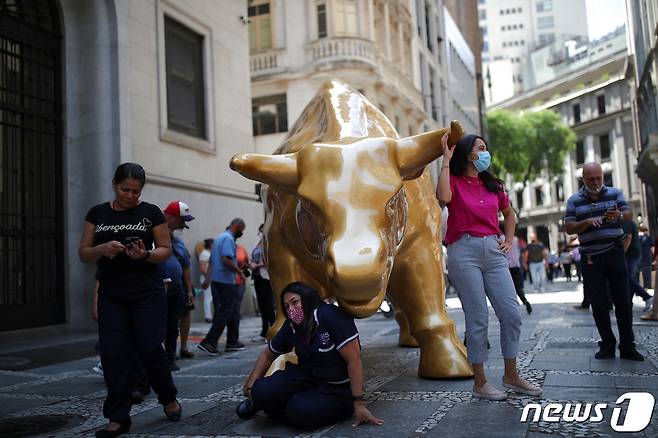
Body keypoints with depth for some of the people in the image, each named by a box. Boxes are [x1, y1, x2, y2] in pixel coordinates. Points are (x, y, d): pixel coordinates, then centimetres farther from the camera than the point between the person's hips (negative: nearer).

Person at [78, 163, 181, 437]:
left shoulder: (151, 213, 0)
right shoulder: (97, 213, 7)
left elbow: (166, 250, 0)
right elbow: (84, 254, 5)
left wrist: (146, 254, -20)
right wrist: (103, 249, -16)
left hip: (148, 293, -2)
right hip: (111, 296, 3)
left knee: (150, 348, -4)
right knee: (113, 353, -1)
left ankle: (169, 399, 22)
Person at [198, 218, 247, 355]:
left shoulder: (219, 238, 19)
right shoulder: (228, 238, -12)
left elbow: (211, 261, 22)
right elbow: (226, 260, -24)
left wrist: (208, 280, 25)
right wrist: (238, 271, -11)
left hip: (216, 280, 10)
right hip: (225, 281, -10)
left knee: (233, 310, 14)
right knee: (225, 312, -5)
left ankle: (232, 342, 20)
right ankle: (209, 342, -8)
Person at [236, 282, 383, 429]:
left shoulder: (331, 317, -23)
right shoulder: (290, 327, -1)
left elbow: (354, 360, -23)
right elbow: (268, 355, 15)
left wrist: (358, 403, -23)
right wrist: (250, 386, 7)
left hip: (337, 389, -5)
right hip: (307, 378, 6)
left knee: (299, 411, -32)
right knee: (263, 391, -19)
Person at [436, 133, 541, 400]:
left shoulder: (492, 185, 16)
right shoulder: (454, 182, 1)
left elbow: (508, 212, 32)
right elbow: (444, 197, -24)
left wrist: (509, 239, 17)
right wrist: (446, 160, -15)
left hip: (493, 251, 6)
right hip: (464, 252, -5)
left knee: (512, 314, 2)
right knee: (478, 318, -3)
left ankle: (511, 376, 19)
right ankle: (480, 383, 10)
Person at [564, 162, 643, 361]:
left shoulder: (615, 193, 7)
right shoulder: (574, 200, 4)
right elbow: (569, 228, 1)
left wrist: (618, 215, -25)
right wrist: (587, 222, -18)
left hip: (615, 254, 0)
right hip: (590, 258, 0)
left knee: (623, 300, 0)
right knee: (599, 303, 3)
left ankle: (627, 346, 8)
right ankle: (607, 345, 12)